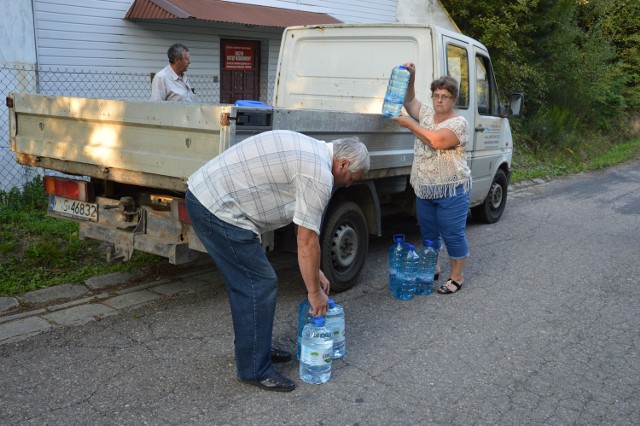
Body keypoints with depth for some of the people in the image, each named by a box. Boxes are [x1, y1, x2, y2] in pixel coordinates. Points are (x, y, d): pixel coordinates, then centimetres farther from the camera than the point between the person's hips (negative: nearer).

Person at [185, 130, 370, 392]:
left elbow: (305, 231, 21)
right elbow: (307, 241, -11)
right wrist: (314, 292, 1)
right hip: (218, 208, -11)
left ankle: (254, 348, 33)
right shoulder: (320, 175, -14)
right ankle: (255, 370, 8)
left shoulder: (310, 153, 17)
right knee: (260, 285, -3)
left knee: (245, 281, 19)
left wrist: (315, 272, 23)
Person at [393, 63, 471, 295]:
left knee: (452, 234, 0)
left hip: (451, 191, -7)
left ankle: (457, 277, 11)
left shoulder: (459, 123, -11)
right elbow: (410, 101, 19)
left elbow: (437, 140, -27)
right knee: (428, 232, 17)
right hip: (424, 189, 7)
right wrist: (410, 77, 2)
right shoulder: (427, 114, 10)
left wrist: (409, 124, -20)